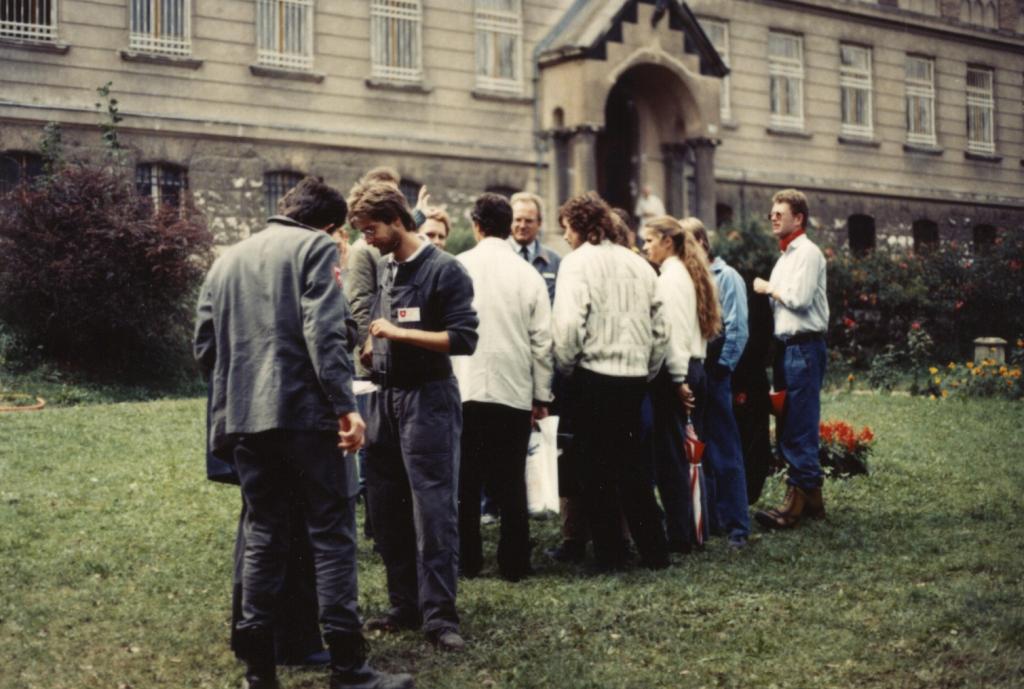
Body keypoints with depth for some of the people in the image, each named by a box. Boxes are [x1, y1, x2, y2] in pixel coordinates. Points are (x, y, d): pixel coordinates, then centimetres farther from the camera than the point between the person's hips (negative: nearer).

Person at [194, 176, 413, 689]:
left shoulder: (228, 259, 19)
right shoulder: (314, 247, 0)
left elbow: (204, 345, 15)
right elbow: (324, 333, -13)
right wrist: (345, 405, -17)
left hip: (242, 417, 6)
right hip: (302, 411, -6)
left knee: (262, 535, 11)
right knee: (331, 532, -2)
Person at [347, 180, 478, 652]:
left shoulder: (443, 270, -8)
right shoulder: (381, 269, 13)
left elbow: (463, 339, -15)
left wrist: (399, 333, -17)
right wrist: (369, 351, 3)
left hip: (428, 399, -7)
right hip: (385, 396, 8)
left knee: (432, 510, -7)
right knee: (386, 510, 11)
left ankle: (439, 615, -2)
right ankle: (405, 605, 21)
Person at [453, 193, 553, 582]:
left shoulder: (457, 268, -3)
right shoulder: (529, 275, 1)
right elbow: (542, 341, 2)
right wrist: (542, 396, 11)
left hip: (464, 389, -1)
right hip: (514, 390, 1)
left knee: (465, 480, 9)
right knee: (511, 483, 7)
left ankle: (467, 560, 13)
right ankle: (513, 562, 9)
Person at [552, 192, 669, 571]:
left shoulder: (578, 262, -7)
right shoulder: (639, 265, 11)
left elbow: (568, 324, -17)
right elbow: (659, 328, 12)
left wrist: (565, 367, -3)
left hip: (594, 373, -6)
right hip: (635, 376, 6)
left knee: (598, 467, 4)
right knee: (632, 463, 15)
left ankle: (609, 552, 8)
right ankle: (653, 549, 17)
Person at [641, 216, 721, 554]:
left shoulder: (669, 277, -11)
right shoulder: (690, 273, 15)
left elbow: (673, 331, -17)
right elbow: (705, 326, 15)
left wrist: (679, 379, -16)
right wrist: (688, 375, 13)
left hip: (675, 373, -9)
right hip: (696, 368, 9)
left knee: (671, 455, -4)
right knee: (690, 453, 13)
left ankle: (680, 536, -1)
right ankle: (696, 529, 19)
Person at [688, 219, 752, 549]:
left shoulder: (725, 277, -5)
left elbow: (737, 329, -9)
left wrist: (722, 367, -13)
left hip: (713, 374, -6)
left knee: (724, 452, -3)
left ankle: (736, 525, 1)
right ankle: (706, 518, 22)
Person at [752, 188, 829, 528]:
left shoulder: (808, 252, -9)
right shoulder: (786, 255, 20)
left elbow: (799, 299, -19)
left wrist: (768, 288, -5)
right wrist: (770, 291, 5)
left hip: (804, 347, -10)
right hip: (788, 347, 10)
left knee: (799, 428, -9)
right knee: (790, 426, 12)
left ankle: (795, 504, -8)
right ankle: (812, 499, 19)